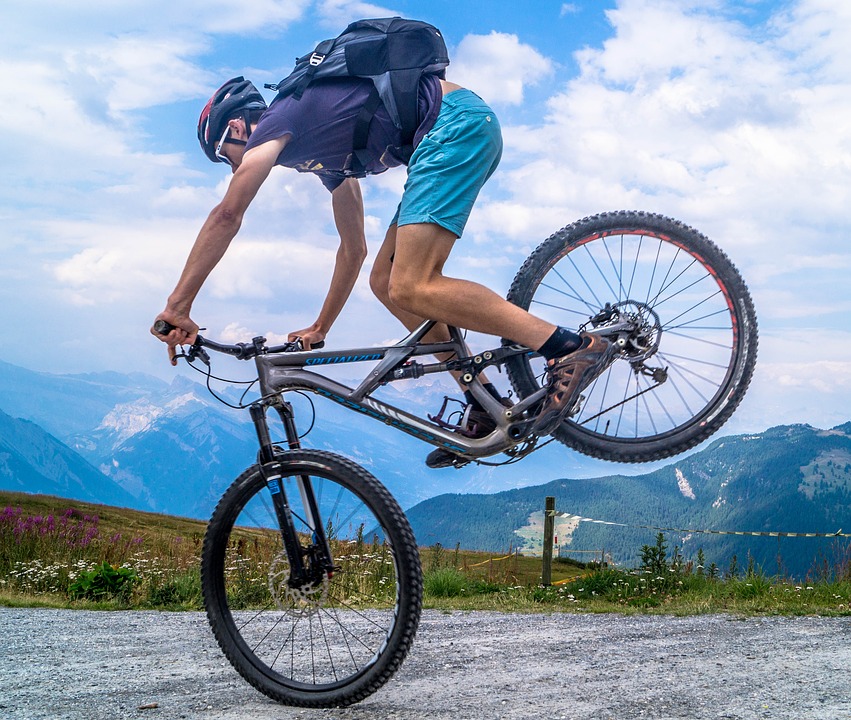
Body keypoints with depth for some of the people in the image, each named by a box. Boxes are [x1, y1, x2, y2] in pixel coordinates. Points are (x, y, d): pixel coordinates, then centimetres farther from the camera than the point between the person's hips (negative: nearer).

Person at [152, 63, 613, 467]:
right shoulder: (321, 153, 27)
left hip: (455, 122, -10)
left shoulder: (275, 123, 2)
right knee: (386, 282, 7)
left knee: (411, 289, -19)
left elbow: (227, 215, -10)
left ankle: (571, 348, -22)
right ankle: (486, 408, 7)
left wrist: (177, 306, -7)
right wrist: (320, 329, 40)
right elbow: (353, 248, 35)